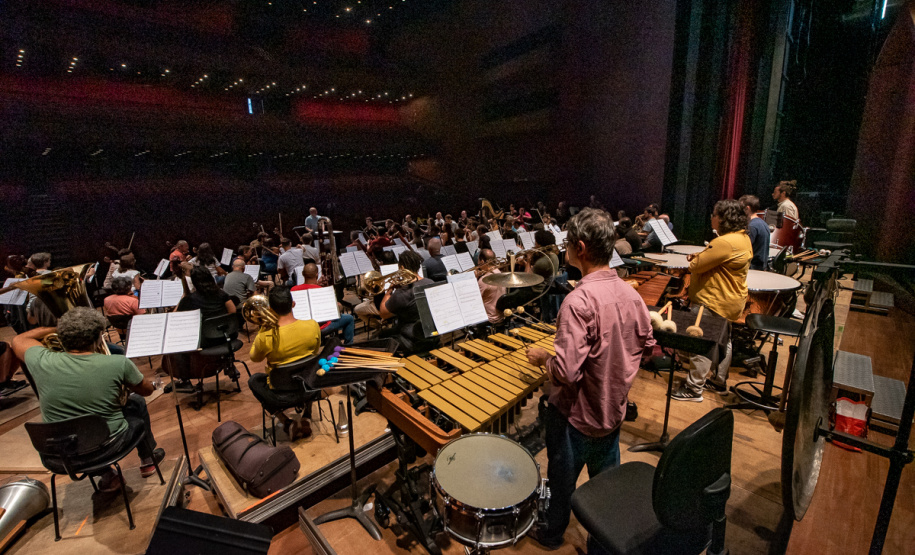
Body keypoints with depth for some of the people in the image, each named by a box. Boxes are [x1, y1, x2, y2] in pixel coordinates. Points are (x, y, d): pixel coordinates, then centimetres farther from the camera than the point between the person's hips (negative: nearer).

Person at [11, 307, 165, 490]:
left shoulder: (42, 362, -16)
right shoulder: (118, 364, -21)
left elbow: (19, 340, 9)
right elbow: (147, 390, -2)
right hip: (105, 449, -3)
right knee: (137, 402, 24)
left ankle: (107, 477, 37)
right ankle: (148, 460, 42)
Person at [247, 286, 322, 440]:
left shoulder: (266, 337, -25)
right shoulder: (313, 326, -17)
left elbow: (255, 358, -1)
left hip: (282, 396, -3)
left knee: (254, 380, 28)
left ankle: (287, 423, 14)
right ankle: (306, 420, 32)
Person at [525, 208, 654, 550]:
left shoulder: (579, 301, -31)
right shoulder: (630, 294, -7)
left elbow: (566, 371, -32)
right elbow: (646, 342, 7)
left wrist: (541, 358, -14)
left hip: (575, 416, -6)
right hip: (613, 409, 7)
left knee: (563, 478, 19)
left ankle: (552, 534, 43)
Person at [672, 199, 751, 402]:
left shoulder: (725, 242, -26)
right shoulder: (743, 238, 8)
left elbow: (696, 265, -23)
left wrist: (695, 260, -2)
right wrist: (700, 256, 1)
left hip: (714, 302, -11)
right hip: (731, 301, 11)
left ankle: (694, 389, 4)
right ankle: (720, 380, 36)